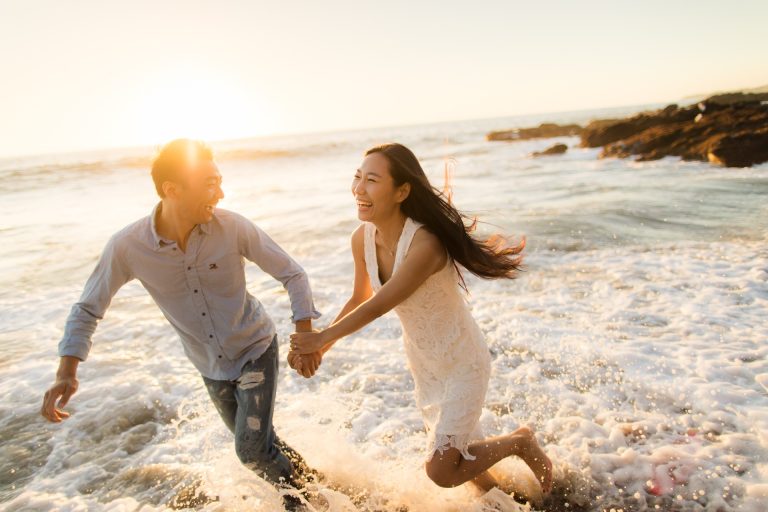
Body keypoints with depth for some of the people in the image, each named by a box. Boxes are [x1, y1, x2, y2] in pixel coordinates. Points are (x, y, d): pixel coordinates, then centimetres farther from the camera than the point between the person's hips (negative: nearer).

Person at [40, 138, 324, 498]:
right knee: (257, 444, 18)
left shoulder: (232, 227, -24)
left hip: (256, 350, -2)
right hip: (211, 367, 3)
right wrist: (66, 374, -19)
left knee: (252, 449, -8)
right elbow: (87, 310, -7)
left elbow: (292, 274, -13)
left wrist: (305, 336, -21)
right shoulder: (127, 246, -21)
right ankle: (301, 477, 47)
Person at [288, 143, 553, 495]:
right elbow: (360, 298, 3)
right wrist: (320, 345, -4)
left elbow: (376, 306, -28)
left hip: (462, 364, -7)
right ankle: (498, 494, 55)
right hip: (422, 362, 7)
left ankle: (519, 442, 20)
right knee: (452, 454, 24)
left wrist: (322, 337, -15)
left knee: (441, 471, -3)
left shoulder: (425, 244, -36)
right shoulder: (362, 238, -14)